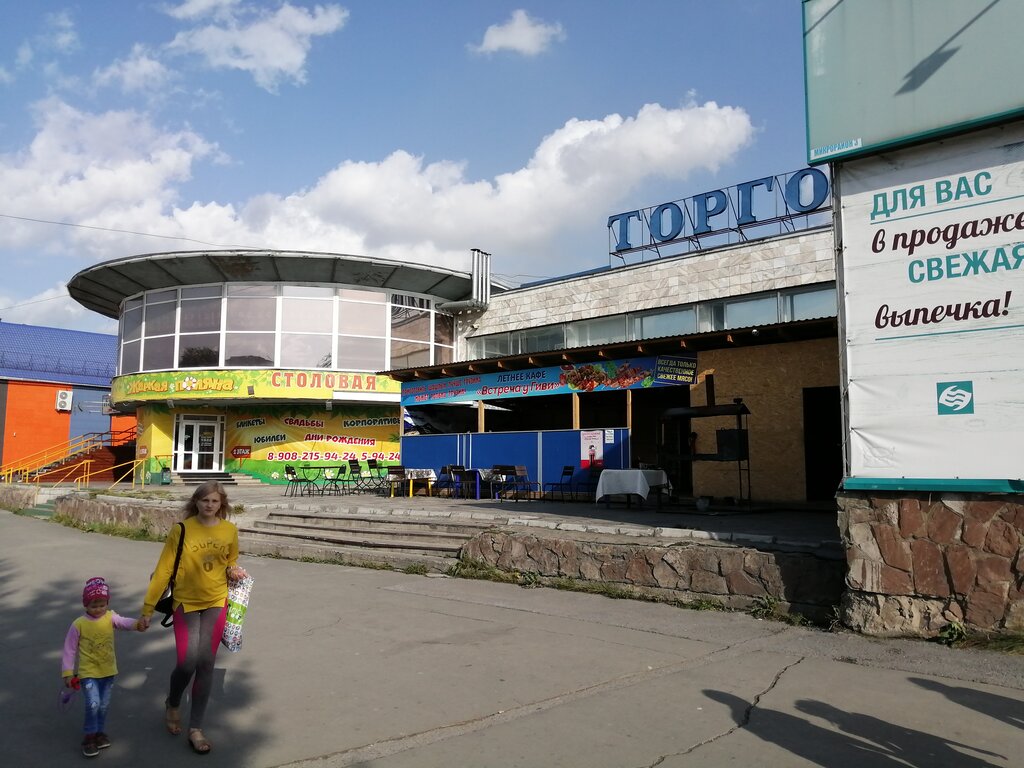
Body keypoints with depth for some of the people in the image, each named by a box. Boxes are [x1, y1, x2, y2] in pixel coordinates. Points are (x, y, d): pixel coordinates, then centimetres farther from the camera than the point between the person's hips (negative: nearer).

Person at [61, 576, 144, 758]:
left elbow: (123, 622, -29)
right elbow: (69, 649, -6)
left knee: (104, 705, 14)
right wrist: (68, 673, -7)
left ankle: (100, 732, 35)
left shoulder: (110, 617, -8)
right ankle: (90, 736, 5)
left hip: (108, 671, 3)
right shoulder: (78, 624, -13)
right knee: (93, 704, -14)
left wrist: (136, 624, -51)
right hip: (88, 672, -3)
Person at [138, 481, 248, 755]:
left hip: (216, 602, 2)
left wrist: (233, 570, -10)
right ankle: (172, 705, 27)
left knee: (205, 663, 0)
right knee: (187, 663, -8)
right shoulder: (182, 529, -13)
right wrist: (148, 608, -9)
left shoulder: (230, 530, -4)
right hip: (186, 602, -2)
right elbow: (163, 570, -10)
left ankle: (196, 729, 14)